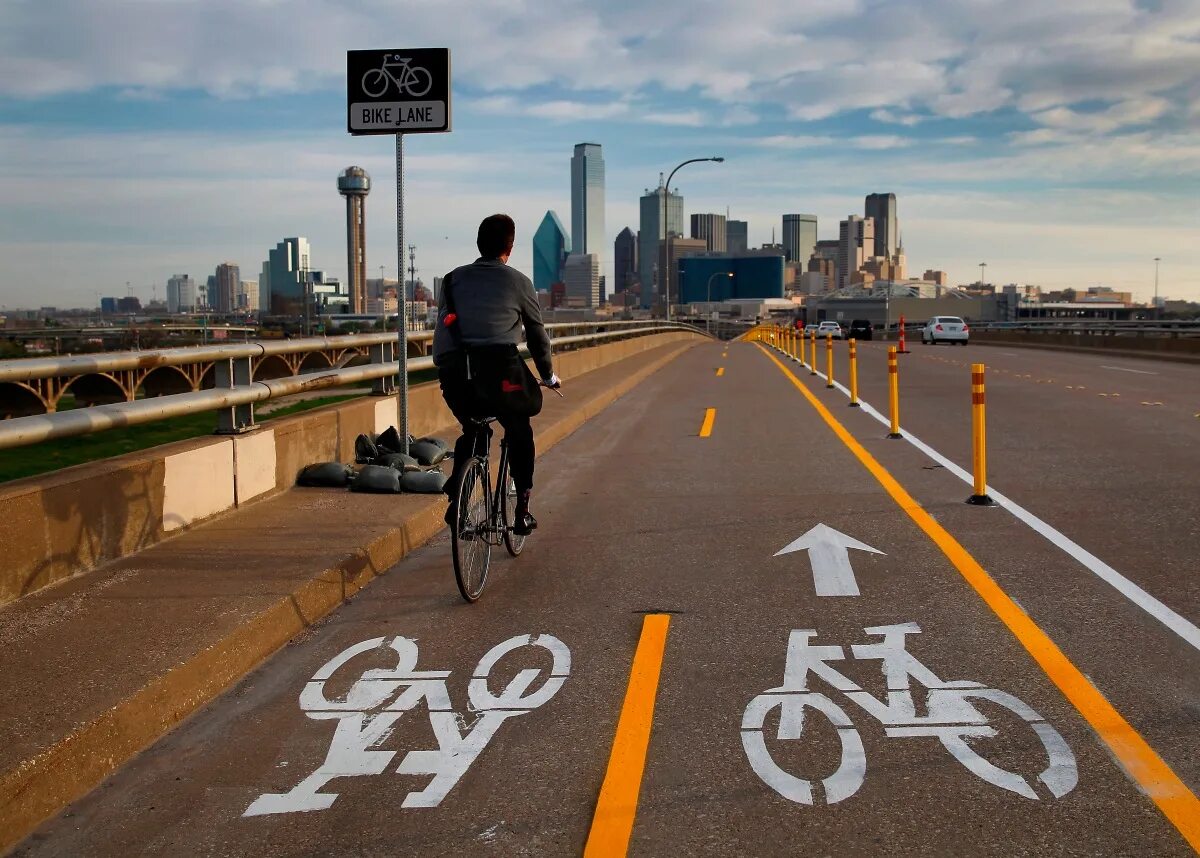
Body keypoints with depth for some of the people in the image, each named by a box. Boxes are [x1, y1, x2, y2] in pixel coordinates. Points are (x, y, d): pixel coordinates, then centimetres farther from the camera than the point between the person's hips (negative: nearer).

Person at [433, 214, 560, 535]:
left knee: (471, 432, 27)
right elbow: (537, 334, 17)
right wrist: (548, 375, 31)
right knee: (519, 433, 21)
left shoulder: (453, 279, 17)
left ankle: (456, 496, 9)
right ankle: (522, 510, 18)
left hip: (453, 373, 3)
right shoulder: (518, 282, 10)